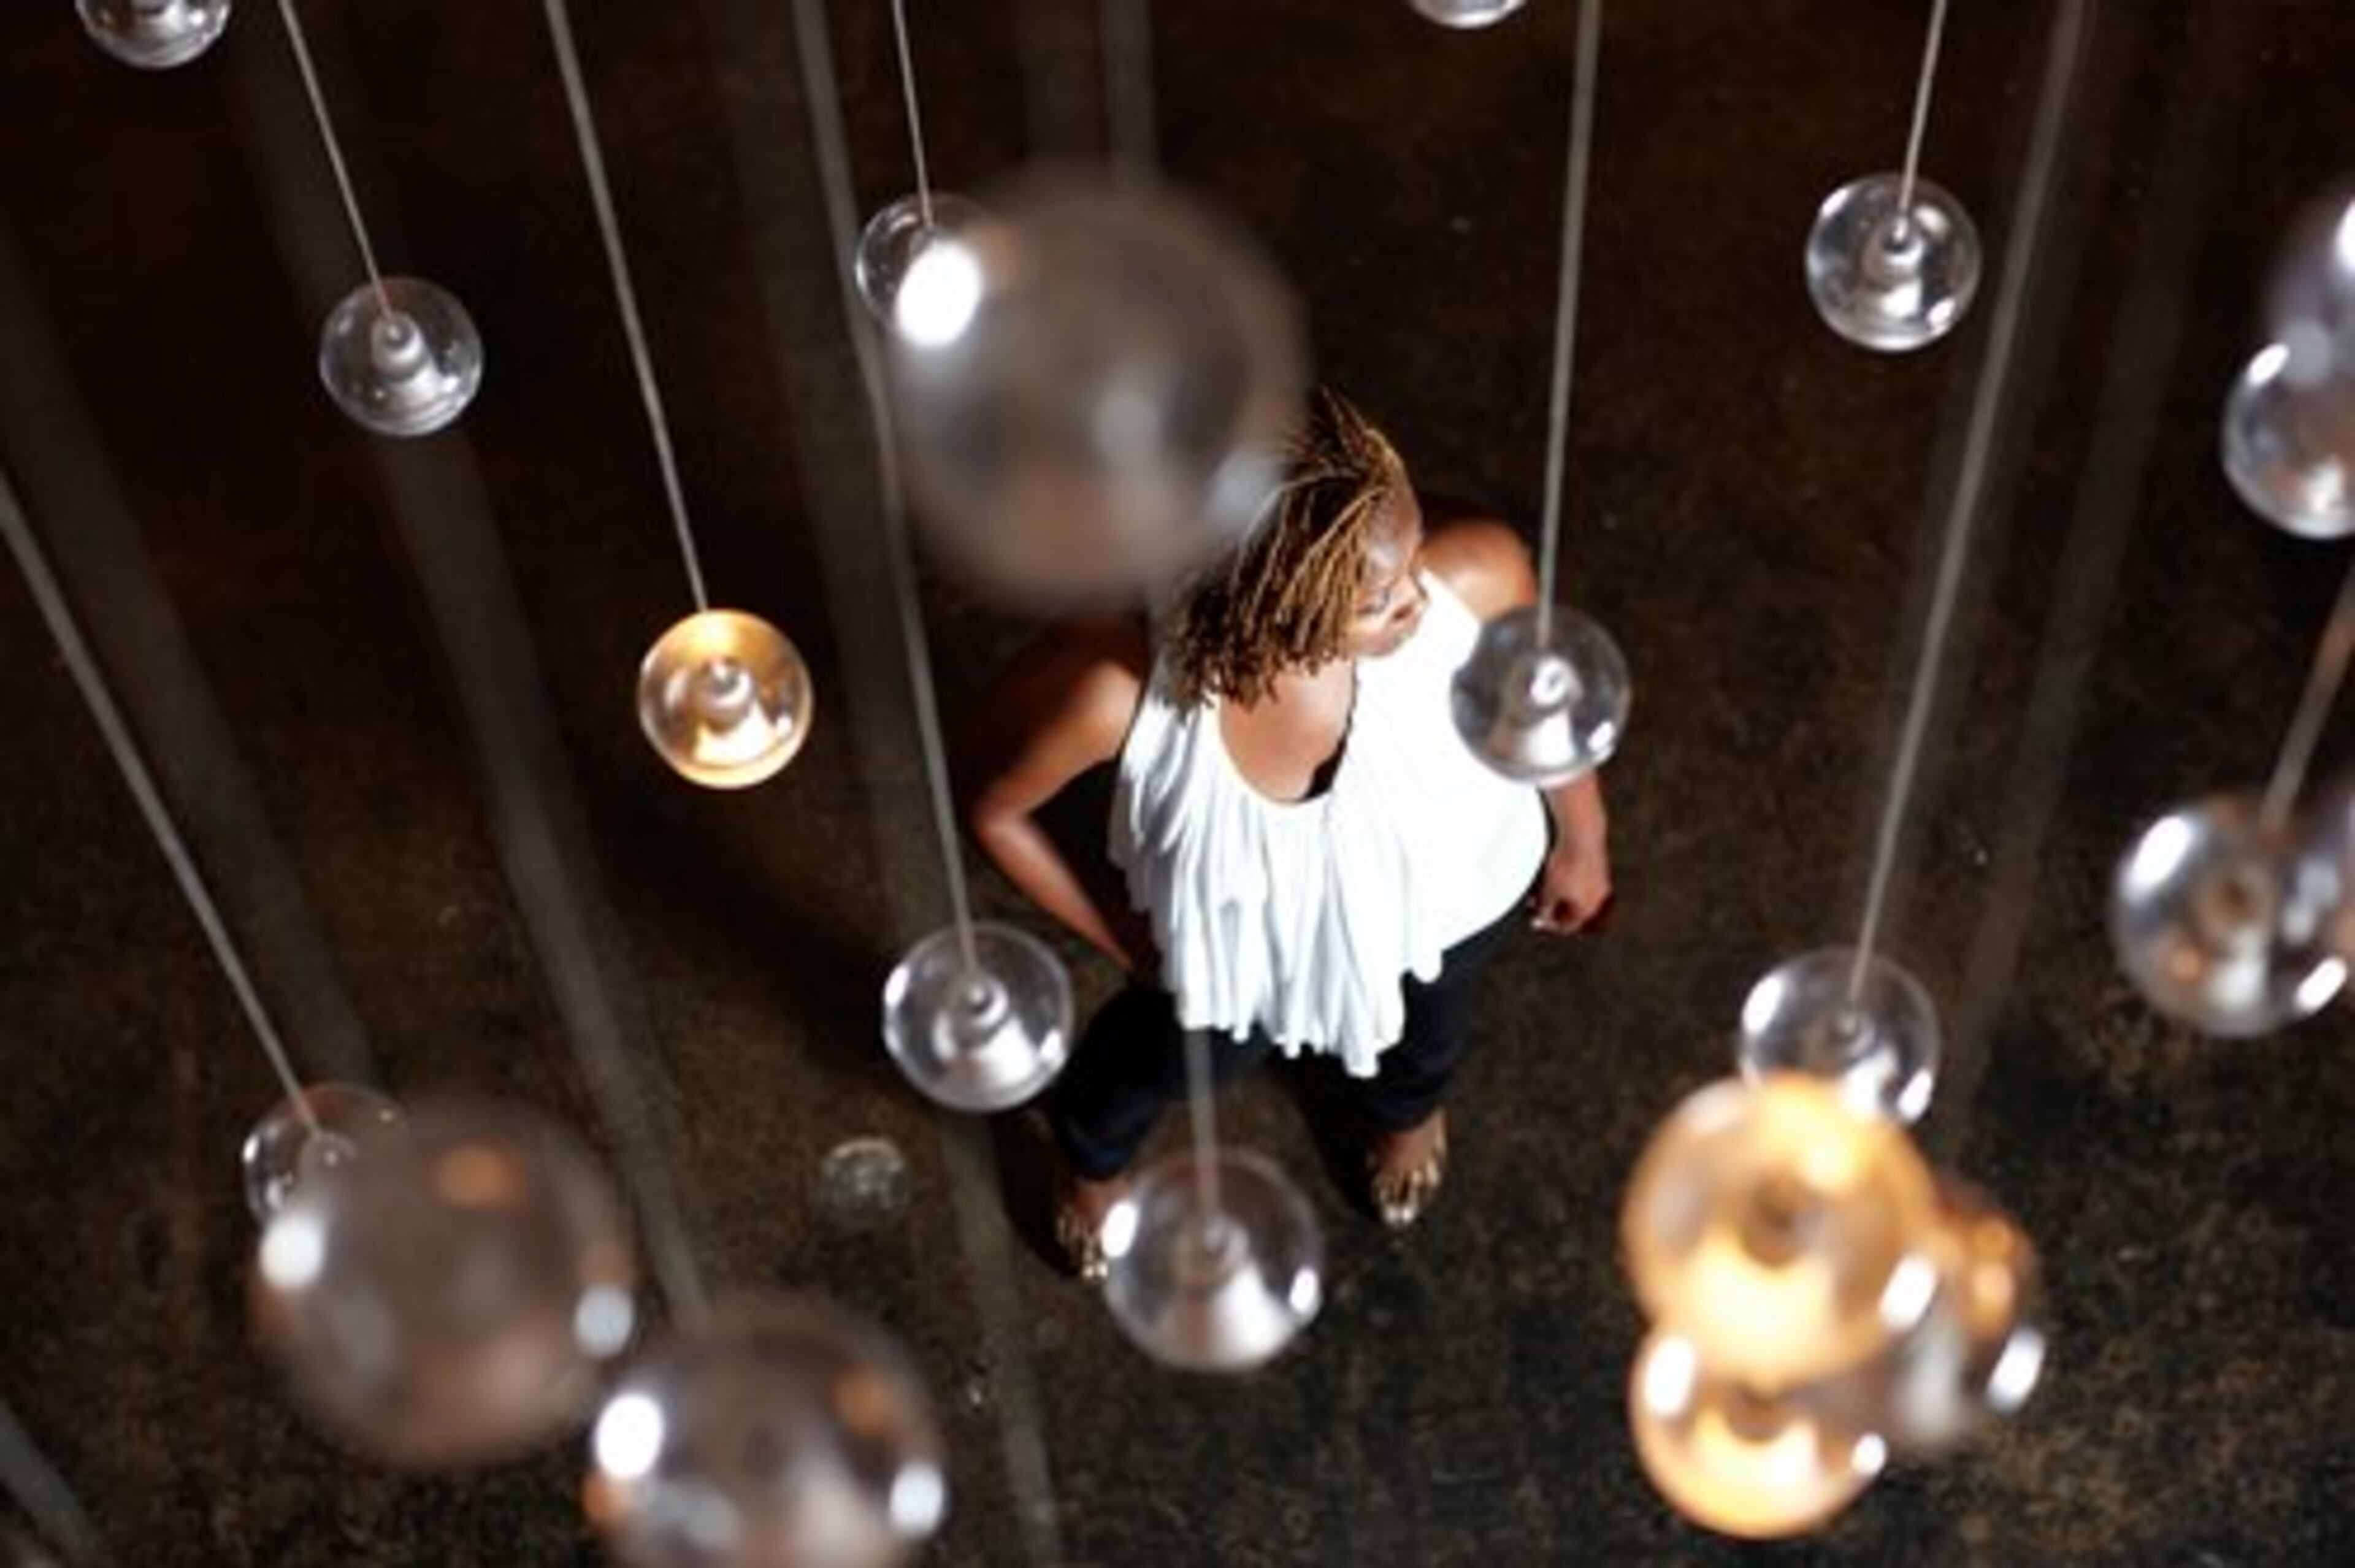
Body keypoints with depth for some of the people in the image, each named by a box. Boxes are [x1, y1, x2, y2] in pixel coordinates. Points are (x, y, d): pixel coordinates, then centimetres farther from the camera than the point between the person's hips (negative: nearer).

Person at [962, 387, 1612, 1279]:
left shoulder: (1470, 580, -43)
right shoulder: (1116, 687, -46)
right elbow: (991, 808, -22)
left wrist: (1581, 836, 1)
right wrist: (1123, 941, -10)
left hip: (1442, 878, 2)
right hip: (1241, 914, -1)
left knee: (1423, 1025, 36)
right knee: (1176, 1050, 31)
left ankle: (1409, 1108, 77)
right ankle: (1091, 1157, 71)